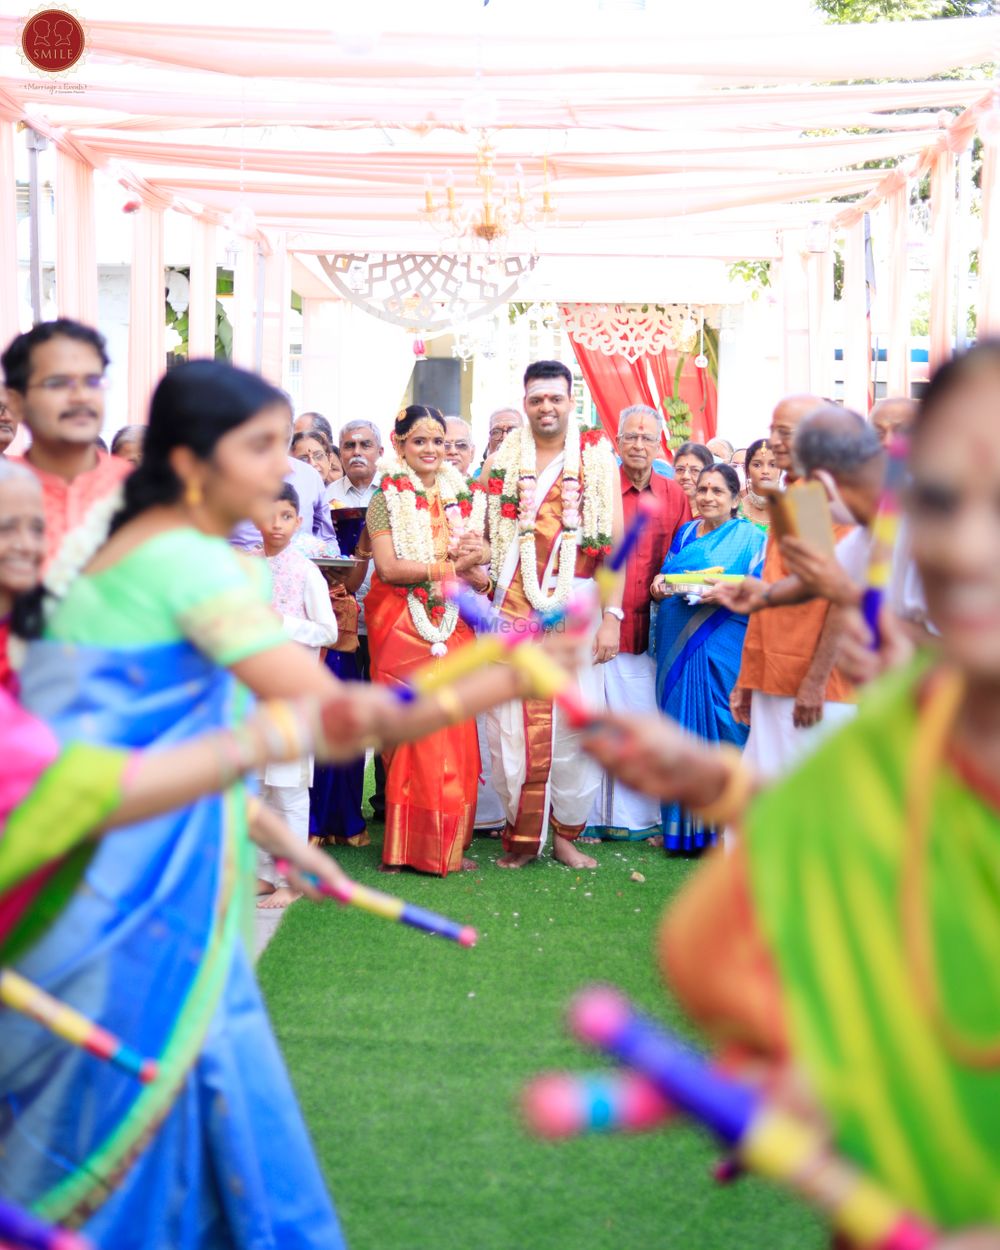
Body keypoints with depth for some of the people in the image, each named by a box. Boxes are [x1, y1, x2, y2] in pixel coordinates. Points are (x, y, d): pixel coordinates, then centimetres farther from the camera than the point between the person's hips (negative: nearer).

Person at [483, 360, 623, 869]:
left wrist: (612, 615, -7)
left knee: (575, 727, -1)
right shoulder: (500, 462, 10)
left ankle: (566, 833, 12)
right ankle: (520, 837, 10)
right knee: (512, 728, -1)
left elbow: (614, 541, 0)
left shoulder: (598, 459, 4)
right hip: (512, 612, 1)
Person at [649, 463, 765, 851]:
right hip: (677, 646, 5)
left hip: (723, 650, -5)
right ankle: (683, 826, 10)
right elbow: (667, 575, 19)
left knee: (721, 729, -6)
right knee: (681, 726, 4)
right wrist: (660, 584, -4)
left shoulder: (750, 537, 2)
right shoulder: (685, 533, 18)